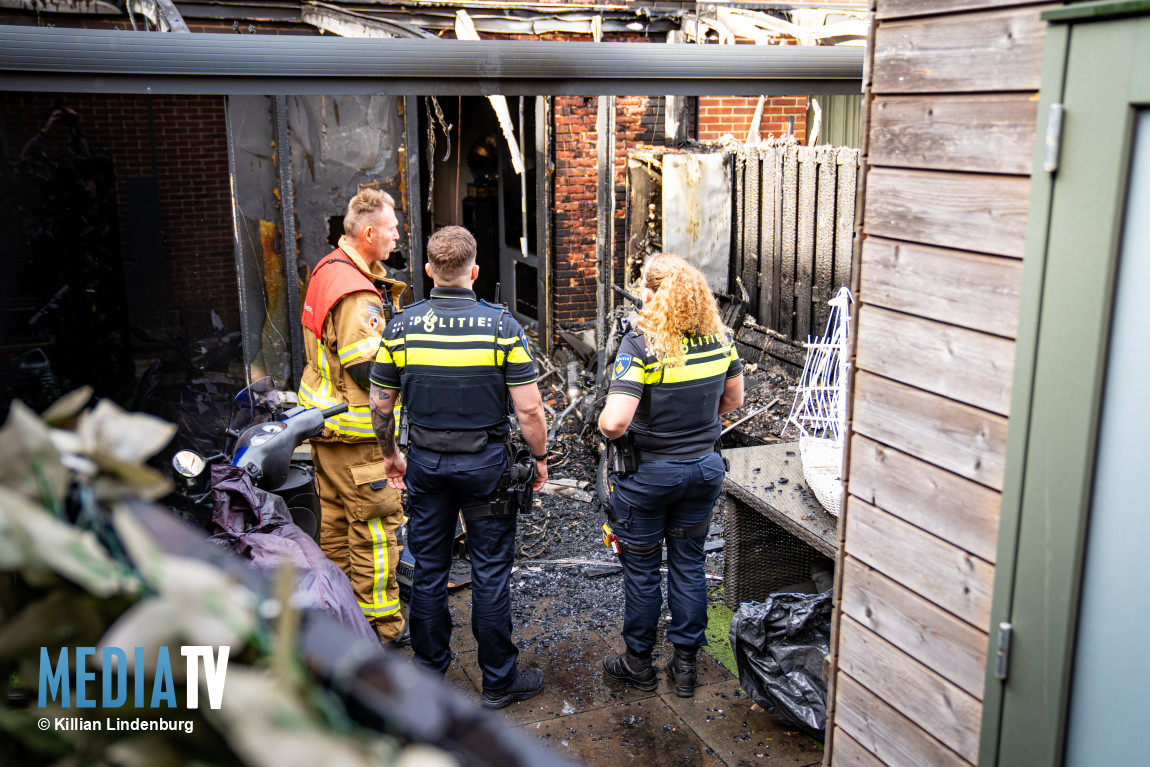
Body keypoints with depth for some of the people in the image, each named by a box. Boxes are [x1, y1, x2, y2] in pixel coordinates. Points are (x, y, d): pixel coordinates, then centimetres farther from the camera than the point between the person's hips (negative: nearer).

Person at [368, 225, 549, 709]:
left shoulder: (401, 326, -4)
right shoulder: (500, 325, -12)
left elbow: (380, 405, 2)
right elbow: (528, 407, -13)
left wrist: (390, 455, 17)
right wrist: (540, 458, 2)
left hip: (425, 461, 3)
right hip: (485, 461, -2)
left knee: (428, 570, 14)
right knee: (491, 572, 7)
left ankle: (428, 674, 26)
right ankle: (499, 680, 19)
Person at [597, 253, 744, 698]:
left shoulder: (639, 347, -23)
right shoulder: (719, 339, -6)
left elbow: (614, 422, -30)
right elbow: (732, 400, 8)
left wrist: (605, 428, -8)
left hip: (648, 473, -5)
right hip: (705, 467, 5)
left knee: (641, 569, 13)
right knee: (689, 564, 17)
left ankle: (638, 661, 30)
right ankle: (685, 663, 29)